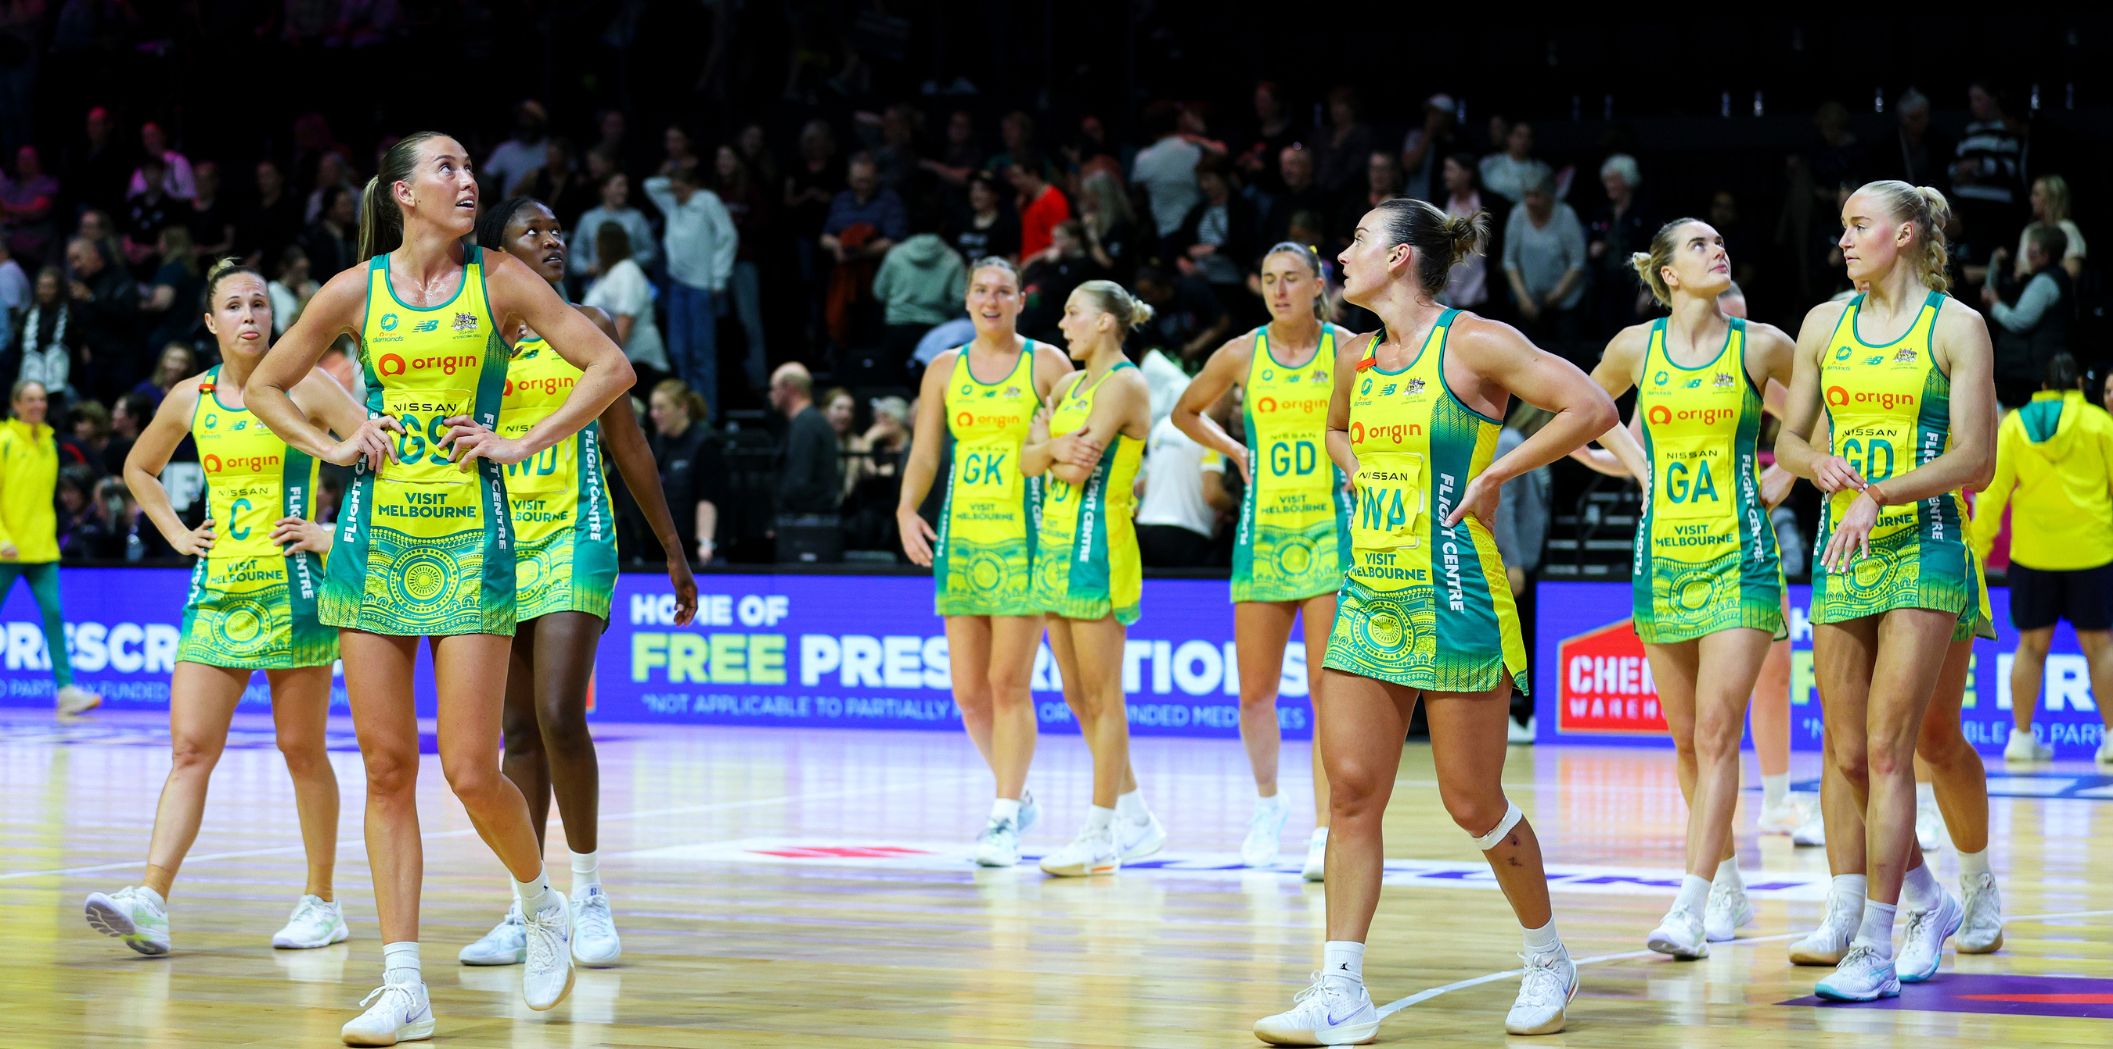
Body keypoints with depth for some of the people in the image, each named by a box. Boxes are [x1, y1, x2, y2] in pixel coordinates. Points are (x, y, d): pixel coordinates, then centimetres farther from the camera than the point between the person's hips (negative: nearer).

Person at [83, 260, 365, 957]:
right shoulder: (190, 399, 8)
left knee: (302, 750, 1)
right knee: (190, 749, -6)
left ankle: (321, 902, 13)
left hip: (293, 590, -4)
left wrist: (338, 532, -10)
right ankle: (150, 903, -15)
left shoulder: (305, 388, -4)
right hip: (217, 591, 4)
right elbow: (139, 468, 26)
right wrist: (177, 534, 13)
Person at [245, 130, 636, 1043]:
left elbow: (610, 366, -1)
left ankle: (540, 903, 22)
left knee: (471, 772, -7)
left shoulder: (497, 280, 0)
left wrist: (522, 444, -6)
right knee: (387, 768, 0)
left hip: (471, 538, -2)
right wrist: (334, 448, 2)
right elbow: (265, 387, 15)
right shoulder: (356, 291, 4)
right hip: (375, 538, 2)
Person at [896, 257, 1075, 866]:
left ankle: (1005, 818, -6)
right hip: (961, 538, 4)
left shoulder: (1046, 364, 1)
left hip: (1023, 541, -4)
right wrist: (907, 509, -7)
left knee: (1009, 683, -10)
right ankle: (1017, 797, 24)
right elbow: (924, 454, 9)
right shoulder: (945, 370, 12)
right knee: (968, 690, 5)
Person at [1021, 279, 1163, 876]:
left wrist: (1048, 440, 0)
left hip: (1097, 544, -9)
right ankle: (1137, 820, 18)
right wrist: (1055, 448, -11)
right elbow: (1029, 461, 8)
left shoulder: (1123, 384, -9)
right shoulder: (1071, 385, 17)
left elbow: (1078, 467, -18)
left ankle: (1100, 836, -3)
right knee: (1078, 697, 10)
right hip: (1057, 540, 9)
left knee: (1101, 696, -6)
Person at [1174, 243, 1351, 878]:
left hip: (1330, 532, -2)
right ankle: (1268, 803, 30)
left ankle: (1326, 832, -8)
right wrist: (1237, 451, 10)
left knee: (1328, 688, -9)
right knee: (1255, 692, 5)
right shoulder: (1242, 354, 4)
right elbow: (1185, 412, 21)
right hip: (1263, 533, 2)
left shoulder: (1347, 350, -2)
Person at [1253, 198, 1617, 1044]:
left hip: (1452, 600, -7)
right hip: (1368, 595, 7)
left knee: (1473, 803, 0)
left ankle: (1549, 959, 21)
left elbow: (1592, 409, -16)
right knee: (1351, 791, -2)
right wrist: (1365, 480, 14)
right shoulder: (1358, 360, 12)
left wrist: (1495, 474, -13)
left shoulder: (1473, 343, -9)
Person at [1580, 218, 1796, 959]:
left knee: (1716, 732, -12)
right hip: (1662, 556, 3)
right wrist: (1636, 465, 12)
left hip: (1740, 557, -3)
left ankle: (1691, 909, -17)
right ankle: (1729, 886, 26)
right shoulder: (1637, 347, 3)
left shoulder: (1761, 345, -3)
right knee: (1687, 738, 9)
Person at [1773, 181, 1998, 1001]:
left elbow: (1974, 456, -9)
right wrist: (1817, 464, -8)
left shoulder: (1956, 327, -3)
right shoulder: (1826, 324, 11)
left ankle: (1875, 950, -12)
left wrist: (1878, 495, -20)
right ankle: (1928, 901, 29)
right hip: (1841, 556, 5)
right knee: (1847, 757, 7)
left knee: (1888, 752, -12)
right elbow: (1789, 437, 15)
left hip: (1923, 551, -5)